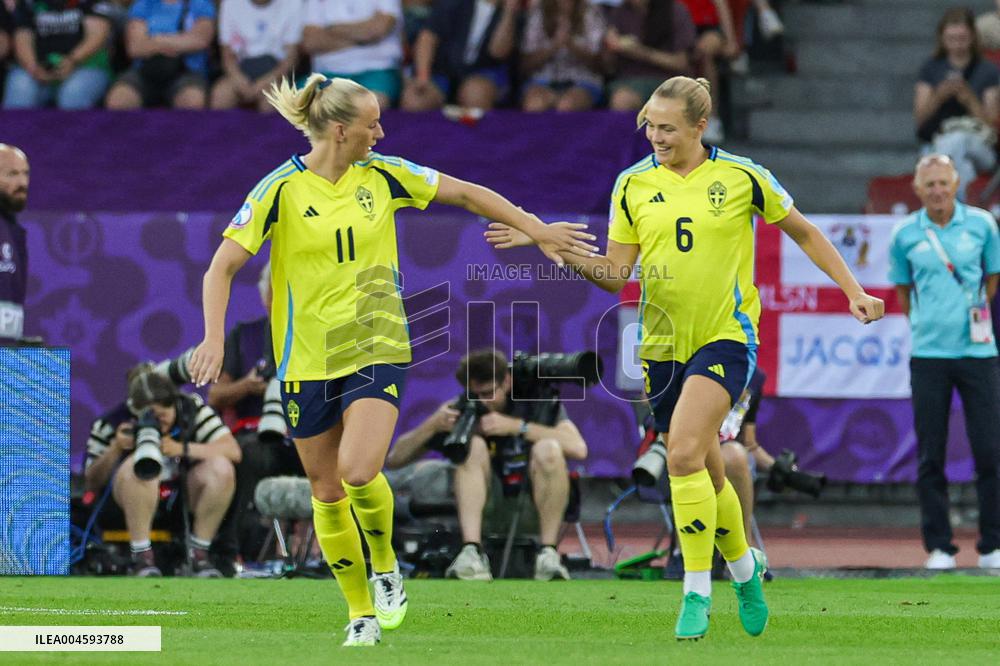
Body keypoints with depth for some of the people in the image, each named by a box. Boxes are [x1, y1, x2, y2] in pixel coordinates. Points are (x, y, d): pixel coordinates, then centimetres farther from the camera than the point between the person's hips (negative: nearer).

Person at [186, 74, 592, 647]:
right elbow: (222, 267, -10)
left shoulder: (382, 175, 0)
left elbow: (467, 193, 11)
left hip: (376, 350, 0)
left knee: (359, 472, -22)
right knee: (326, 492, 5)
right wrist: (214, 338, -22)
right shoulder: (281, 190, -9)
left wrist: (537, 230, 10)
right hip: (308, 358, 0)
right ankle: (362, 613, 21)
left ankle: (386, 566, 6)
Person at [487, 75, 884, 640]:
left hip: (727, 336, -4)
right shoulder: (634, 185, 3)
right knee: (703, 469, 10)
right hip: (663, 342, 4)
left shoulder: (741, 178, -5)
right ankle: (743, 568, 35)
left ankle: (698, 591, -16)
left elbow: (804, 233, 9)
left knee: (684, 451, -23)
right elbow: (615, 274, 3)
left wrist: (854, 292, 5)